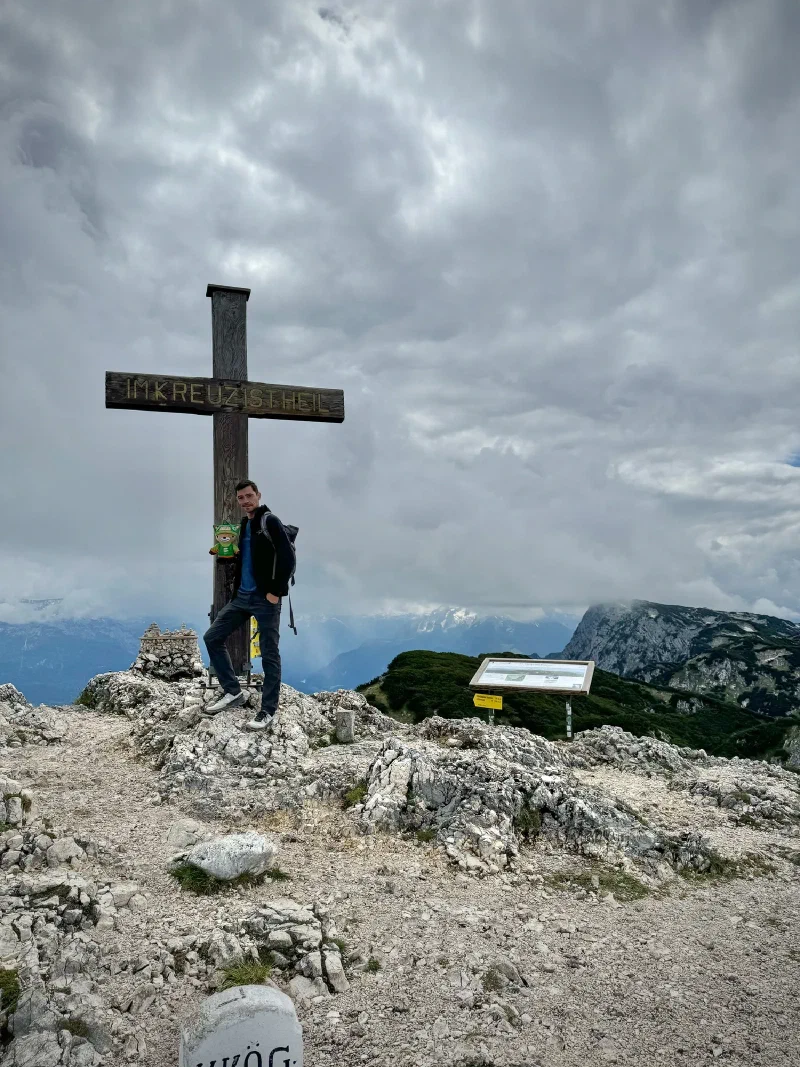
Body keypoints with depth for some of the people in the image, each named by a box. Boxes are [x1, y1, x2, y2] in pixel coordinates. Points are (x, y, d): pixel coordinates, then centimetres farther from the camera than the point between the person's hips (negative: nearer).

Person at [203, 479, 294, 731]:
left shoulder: (270, 521, -10)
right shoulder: (243, 524, 14)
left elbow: (288, 558, -18)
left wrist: (276, 591, -18)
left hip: (265, 599, -9)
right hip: (242, 596, 9)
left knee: (269, 655, -1)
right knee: (212, 637, 6)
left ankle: (267, 713, 6)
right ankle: (233, 692, 15)